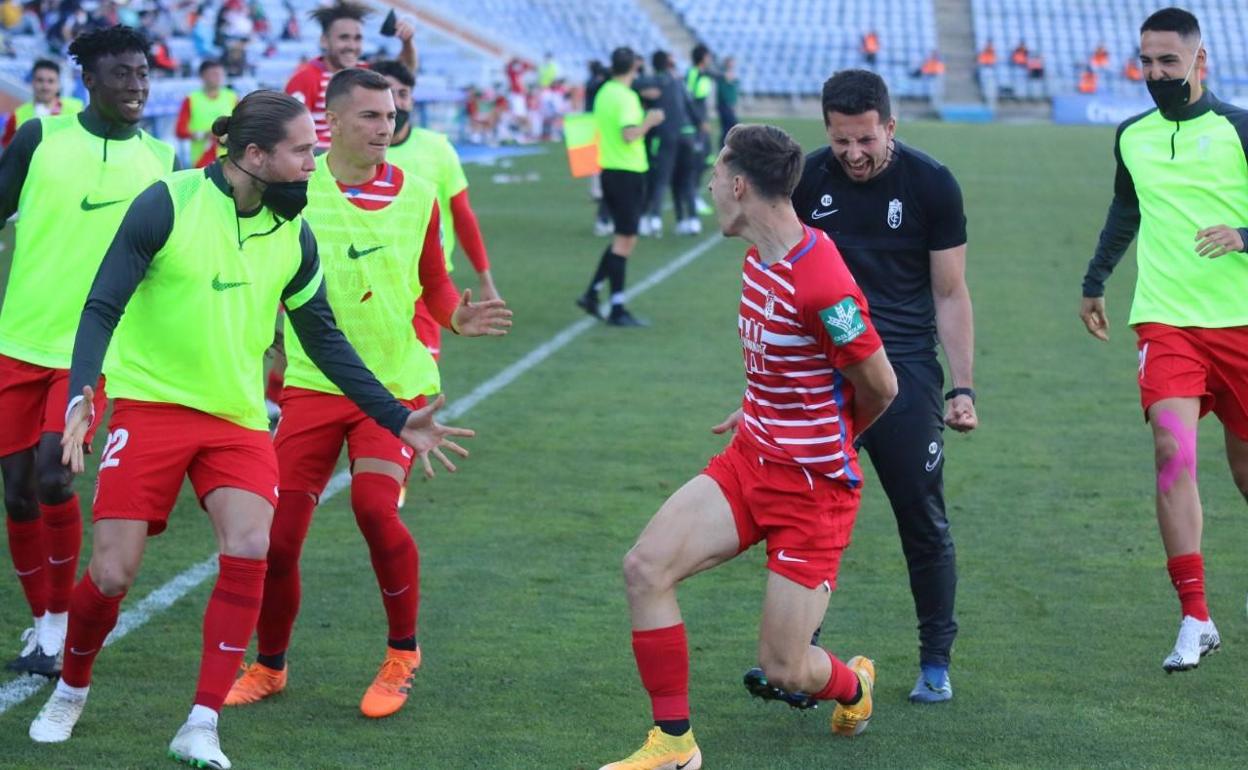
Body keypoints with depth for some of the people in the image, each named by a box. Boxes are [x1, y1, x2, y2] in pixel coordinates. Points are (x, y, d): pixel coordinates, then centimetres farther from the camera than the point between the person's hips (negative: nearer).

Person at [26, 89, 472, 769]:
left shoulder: (294, 234, 3)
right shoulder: (168, 204, -11)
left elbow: (323, 340, 13)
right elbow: (103, 305, -10)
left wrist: (398, 419, 10)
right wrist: (81, 394, -26)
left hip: (238, 419, 3)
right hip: (150, 407, -3)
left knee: (249, 551, -20)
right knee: (111, 576, -6)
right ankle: (70, 692, 26)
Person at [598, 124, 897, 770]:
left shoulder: (821, 285, -25)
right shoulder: (758, 257, 3)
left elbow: (880, 387, -12)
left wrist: (828, 445, 5)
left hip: (813, 487, -8)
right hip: (749, 460, 8)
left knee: (782, 671, -3)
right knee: (645, 567, -11)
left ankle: (853, 686, 35)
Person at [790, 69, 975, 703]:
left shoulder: (931, 185, -4)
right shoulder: (807, 180, 0)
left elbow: (950, 294, 2)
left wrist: (963, 388, -4)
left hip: (906, 372, -1)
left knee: (923, 520, 1)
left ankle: (936, 662, 14)